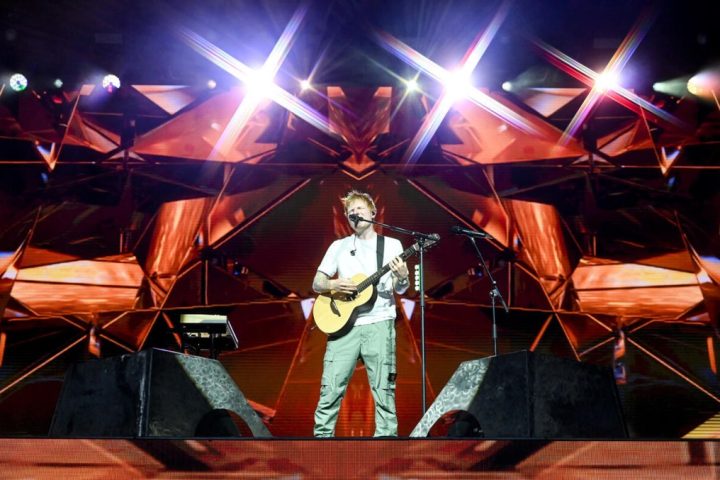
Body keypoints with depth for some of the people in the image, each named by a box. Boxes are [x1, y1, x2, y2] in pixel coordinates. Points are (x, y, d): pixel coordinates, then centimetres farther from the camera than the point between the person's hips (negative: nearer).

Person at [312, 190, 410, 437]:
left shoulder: (392, 244, 9)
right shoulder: (339, 246, 15)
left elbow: (401, 289, 4)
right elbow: (316, 283, 13)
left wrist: (402, 277, -19)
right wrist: (333, 284, -9)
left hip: (379, 324, -2)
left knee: (383, 389, -3)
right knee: (330, 388, -3)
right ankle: (322, 434, 7)